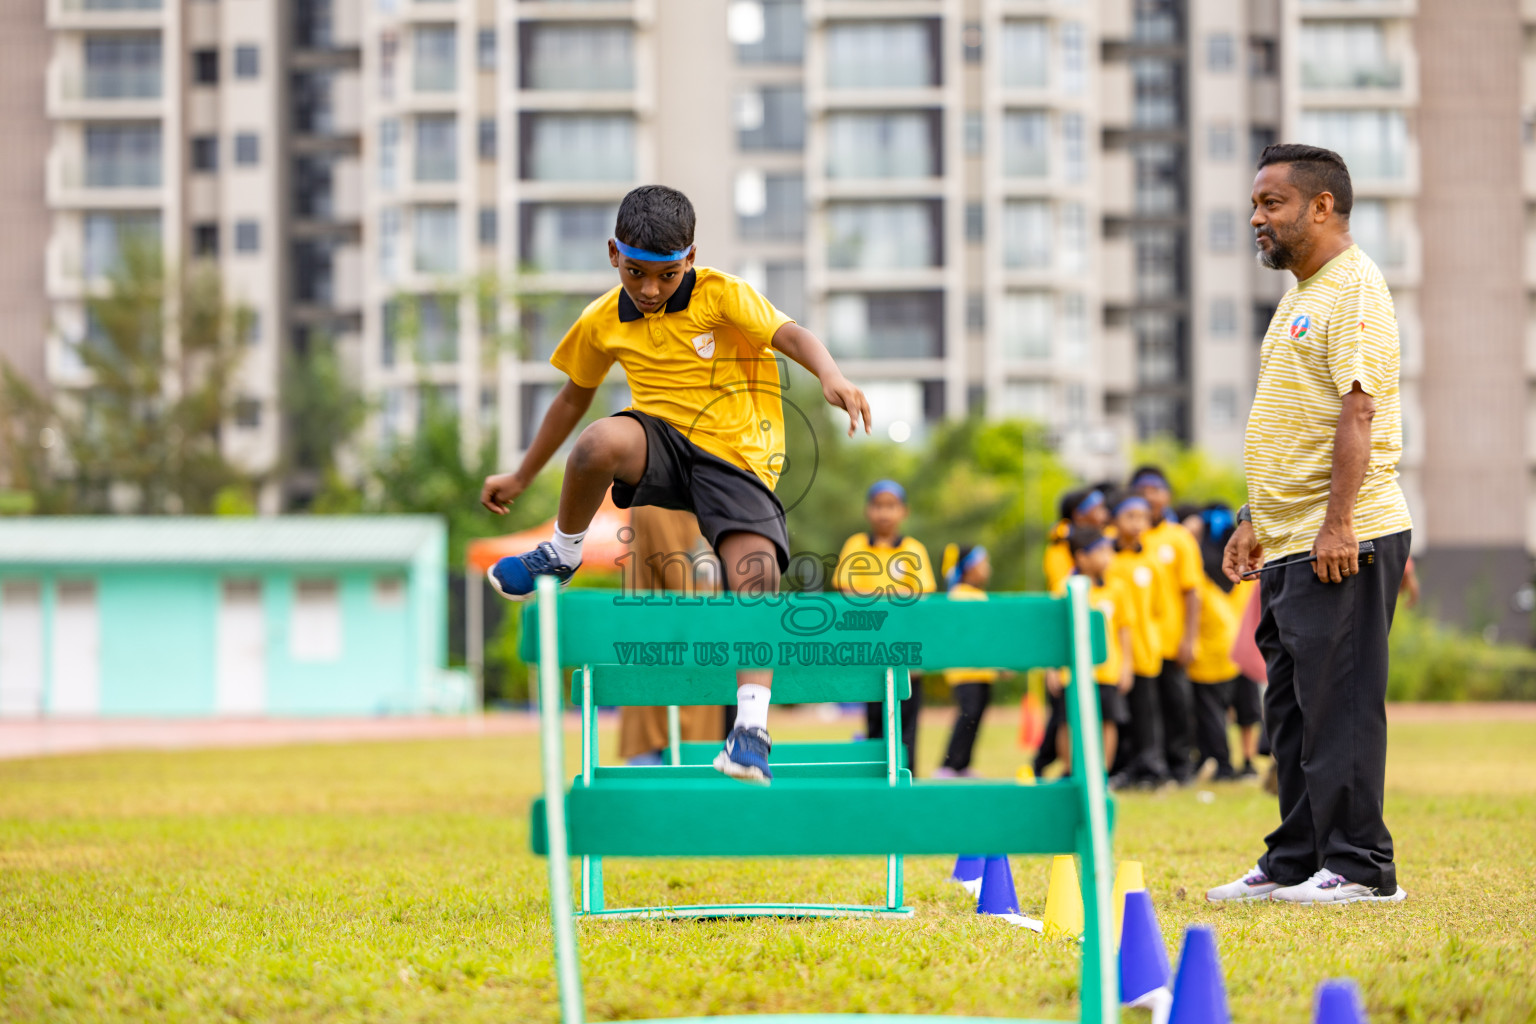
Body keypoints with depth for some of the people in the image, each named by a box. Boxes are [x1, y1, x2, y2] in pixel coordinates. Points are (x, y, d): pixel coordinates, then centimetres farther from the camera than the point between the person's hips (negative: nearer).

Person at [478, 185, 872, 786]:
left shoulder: (721, 295, -7)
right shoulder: (603, 323, 5)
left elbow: (791, 335, -21)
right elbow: (574, 398, 20)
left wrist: (830, 376, -44)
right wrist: (521, 478, 27)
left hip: (737, 460, -2)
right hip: (664, 445, 2)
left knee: (755, 580, -24)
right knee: (602, 442, -34)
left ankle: (752, 731, -20)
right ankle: (562, 552, -6)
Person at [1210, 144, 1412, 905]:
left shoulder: (1354, 289, -11)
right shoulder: (1301, 296, 20)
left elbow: (1358, 412, -19)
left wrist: (1338, 523, -24)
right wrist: (1255, 520, 21)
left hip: (1343, 543, -10)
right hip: (1289, 543, 10)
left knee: (1339, 704, -7)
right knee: (1293, 708, 12)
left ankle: (1359, 867, -3)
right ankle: (1294, 863, 18)